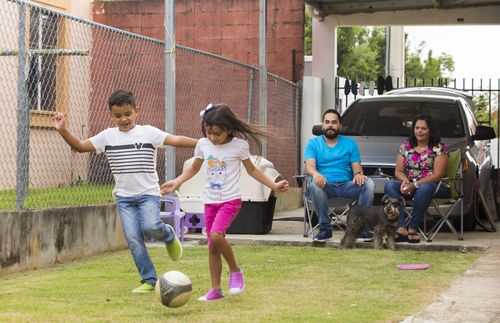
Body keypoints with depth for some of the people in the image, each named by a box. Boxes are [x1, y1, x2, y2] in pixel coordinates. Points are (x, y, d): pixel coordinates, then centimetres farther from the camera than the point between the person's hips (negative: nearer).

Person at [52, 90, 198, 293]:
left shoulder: (148, 133, -3)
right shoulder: (107, 136, 4)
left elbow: (175, 140, -12)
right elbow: (80, 146, 5)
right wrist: (63, 131, -9)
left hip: (148, 193, -3)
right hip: (124, 196, 3)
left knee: (151, 227, -26)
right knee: (133, 239, -5)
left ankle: (169, 235, 10)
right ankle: (149, 280, 5)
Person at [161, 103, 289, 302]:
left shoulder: (239, 145, -7)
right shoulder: (203, 144, 2)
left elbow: (251, 170, 7)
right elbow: (194, 168, 18)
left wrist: (274, 185, 2)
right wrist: (176, 182, 5)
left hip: (230, 200, -4)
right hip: (210, 201, 4)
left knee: (216, 235, -26)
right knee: (212, 246, 5)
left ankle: (235, 270, -4)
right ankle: (215, 289, 13)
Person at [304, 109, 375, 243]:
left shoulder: (350, 143, 19)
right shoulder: (313, 143, 12)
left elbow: (356, 166, 9)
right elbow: (309, 165, -4)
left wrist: (358, 174, -18)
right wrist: (315, 174, -30)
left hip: (346, 185, 2)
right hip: (324, 186, -2)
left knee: (369, 184, -26)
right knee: (314, 183, -37)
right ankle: (325, 228, -28)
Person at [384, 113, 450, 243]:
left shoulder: (439, 148, -1)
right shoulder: (406, 146, 13)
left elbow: (438, 174, -11)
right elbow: (398, 171, 11)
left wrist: (415, 185, -21)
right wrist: (405, 181, -14)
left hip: (434, 185, -4)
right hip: (409, 185, 4)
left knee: (424, 188, -41)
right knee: (389, 185, -26)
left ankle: (412, 227, -34)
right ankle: (401, 227, -39)